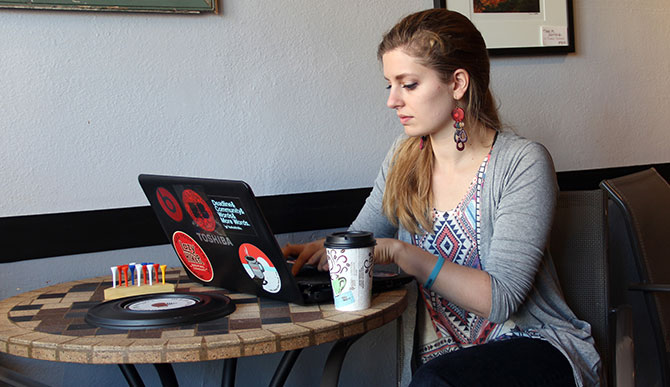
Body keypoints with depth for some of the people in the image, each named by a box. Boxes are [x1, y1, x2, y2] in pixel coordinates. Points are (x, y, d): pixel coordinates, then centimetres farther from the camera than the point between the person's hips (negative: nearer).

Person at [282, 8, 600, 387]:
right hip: (443, 357, 5)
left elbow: (501, 298, -19)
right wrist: (314, 251, -9)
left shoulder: (523, 162, -13)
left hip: (535, 346, -4)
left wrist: (401, 252, -26)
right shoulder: (405, 158, 5)